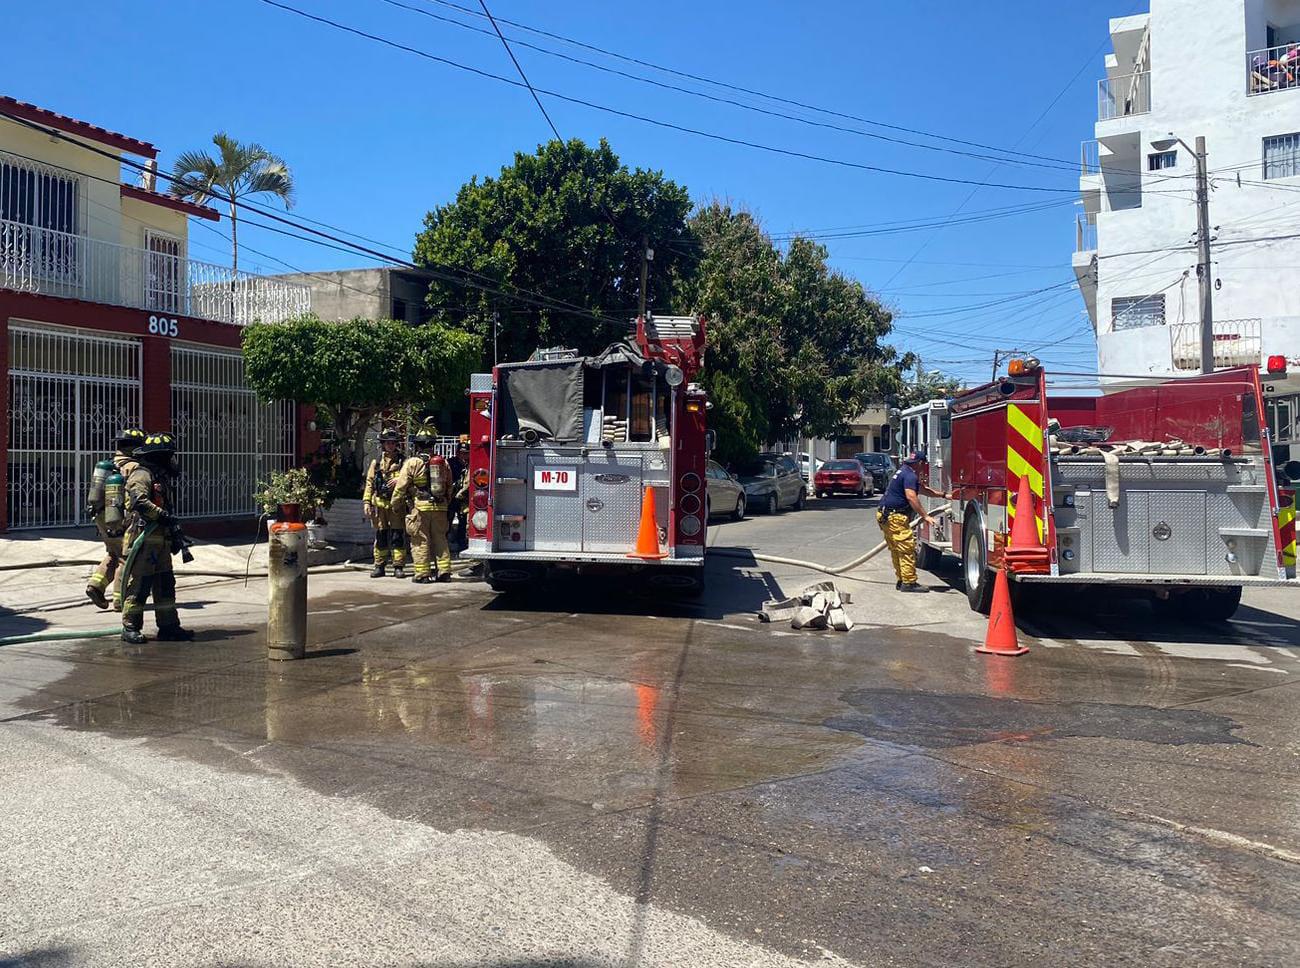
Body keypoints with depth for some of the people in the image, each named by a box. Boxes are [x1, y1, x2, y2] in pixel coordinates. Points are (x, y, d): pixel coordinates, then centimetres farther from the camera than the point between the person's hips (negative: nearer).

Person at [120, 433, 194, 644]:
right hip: (144, 538, -10)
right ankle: (130, 628, 4)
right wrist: (162, 515, -27)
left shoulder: (162, 476, 21)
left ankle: (169, 627, 15)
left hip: (160, 538, 10)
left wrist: (174, 535, 26)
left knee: (165, 583, 10)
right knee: (139, 583, -5)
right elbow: (139, 501, -27)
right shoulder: (142, 474, -10)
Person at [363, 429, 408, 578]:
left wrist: (398, 481, -16)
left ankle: (399, 567, 2)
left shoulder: (403, 462, 7)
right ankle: (379, 566, 13)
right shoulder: (376, 463, 13)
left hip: (397, 503, -2)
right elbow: (369, 483, 10)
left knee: (398, 536, -3)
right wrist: (366, 502, 2)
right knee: (380, 536, 6)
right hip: (379, 503, 2)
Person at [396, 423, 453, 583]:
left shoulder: (412, 462, -5)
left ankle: (422, 574, 2)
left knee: (420, 541, 1)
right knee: (440, 539, 11)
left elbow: (400, 487, -2)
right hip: (440, 507, 4)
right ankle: (444, 572, 10)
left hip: (420, 507, -4)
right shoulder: (443, 462, 9)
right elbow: (449, 486, 16)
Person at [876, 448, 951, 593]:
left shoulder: (903, 472, 21)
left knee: (896, 551, 14)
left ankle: (902, 581, 20)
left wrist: (945, 495, 30)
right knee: (907, 549, -7)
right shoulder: (910, 475, -13)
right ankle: (909, 583, -6)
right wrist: (925, 516, -24)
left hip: (885, 515, 11)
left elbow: (924, 490, 30)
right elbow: (911, 497, -25)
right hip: (896, 517, -11)